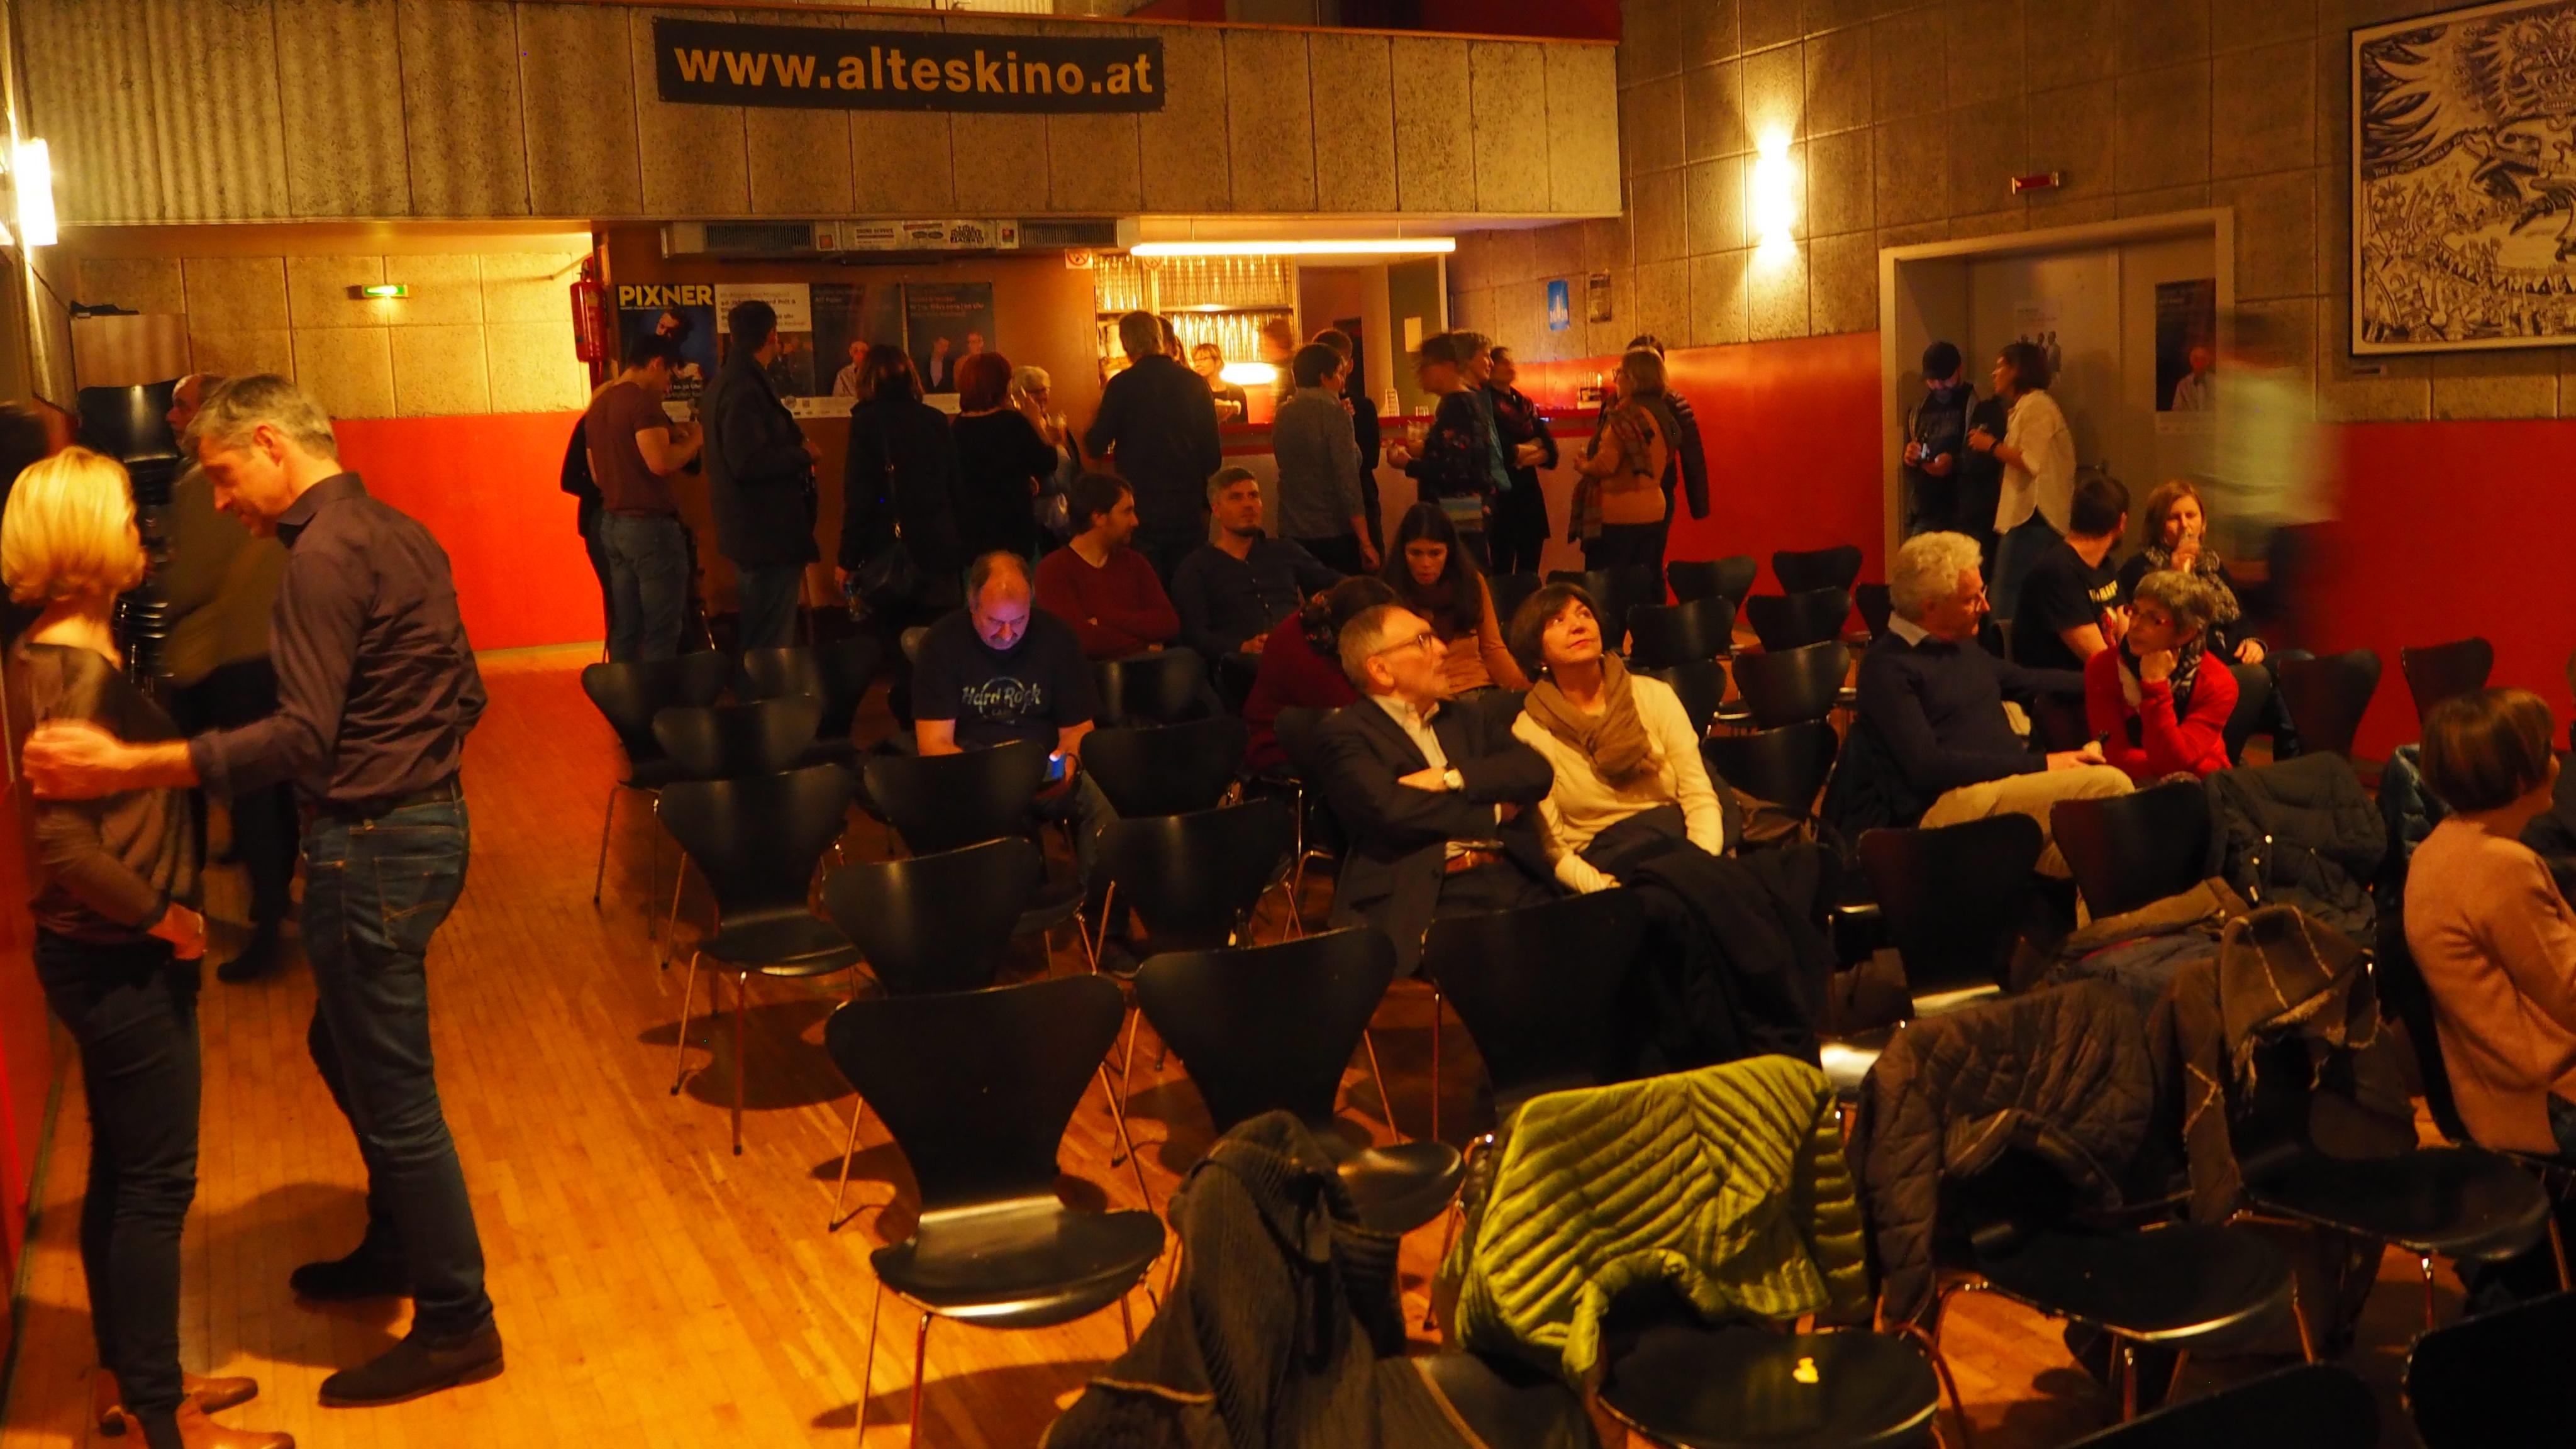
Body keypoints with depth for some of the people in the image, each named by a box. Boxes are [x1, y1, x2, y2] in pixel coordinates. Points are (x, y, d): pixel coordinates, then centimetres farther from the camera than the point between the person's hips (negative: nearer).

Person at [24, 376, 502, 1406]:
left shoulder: (324, 557, -19)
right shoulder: (400, 534, 11)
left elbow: (302, 736, -27)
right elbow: (464, 693, 14)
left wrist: (123, 767, -29)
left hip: (370, 845, -10)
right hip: (423, 817, 10)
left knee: (393, 1094, 1)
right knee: (346, 1048, 25)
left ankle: (455, 1325, 13)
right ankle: (395, 1251, 41)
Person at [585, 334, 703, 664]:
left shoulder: (599, 405, 15)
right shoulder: (642, 401, -12)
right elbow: (660, 462, -24)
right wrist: (694, 440, -5)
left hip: (612, 524, 9)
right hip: (650, 524, -9)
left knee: (624, 629, 11)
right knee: (661, 634, -4)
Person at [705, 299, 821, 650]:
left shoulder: (729, 380, 15)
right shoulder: (745, 388, -18)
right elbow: (748, 462, -26)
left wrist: (796, 447, 13)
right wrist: (804, 455, -13)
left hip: (752, 530, 11)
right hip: (767, 534, -11)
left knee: (756, 640, 18)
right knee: (772, 646, -7)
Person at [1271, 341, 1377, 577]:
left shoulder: (1282, 414, 7)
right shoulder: (1334, 414, -11)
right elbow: (1349, 481, -15)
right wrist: (1365, 542, -13)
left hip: (1292, 533, 6)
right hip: (1334, 533, -6)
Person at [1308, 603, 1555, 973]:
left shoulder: (1470, 720, 24)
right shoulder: (1344, 733, 5)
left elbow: (1537, 772, 9)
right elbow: (1390, 808, -12)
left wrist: (1451, 778, -6)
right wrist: (1494, 813, 1)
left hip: (1512, 879, 6)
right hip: (1427, 897, -5)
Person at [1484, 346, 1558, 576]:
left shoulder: (1526, 404, 15)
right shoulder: (1486, 404, -4)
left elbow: (1550, 451, 7)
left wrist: (1520, 453, -12)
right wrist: (1532, 449, -2)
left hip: (1530, 490, 6)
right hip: (1502, 492, -6)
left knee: (1530, 571, 8)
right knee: (1503, 568, -3)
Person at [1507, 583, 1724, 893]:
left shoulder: (1654, 695, 8)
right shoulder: (1529, 732, 0)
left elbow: (1700, 796, 3)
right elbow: (1552, 848, -4)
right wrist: (1610, 892, -22)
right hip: (1602, 868, -3)